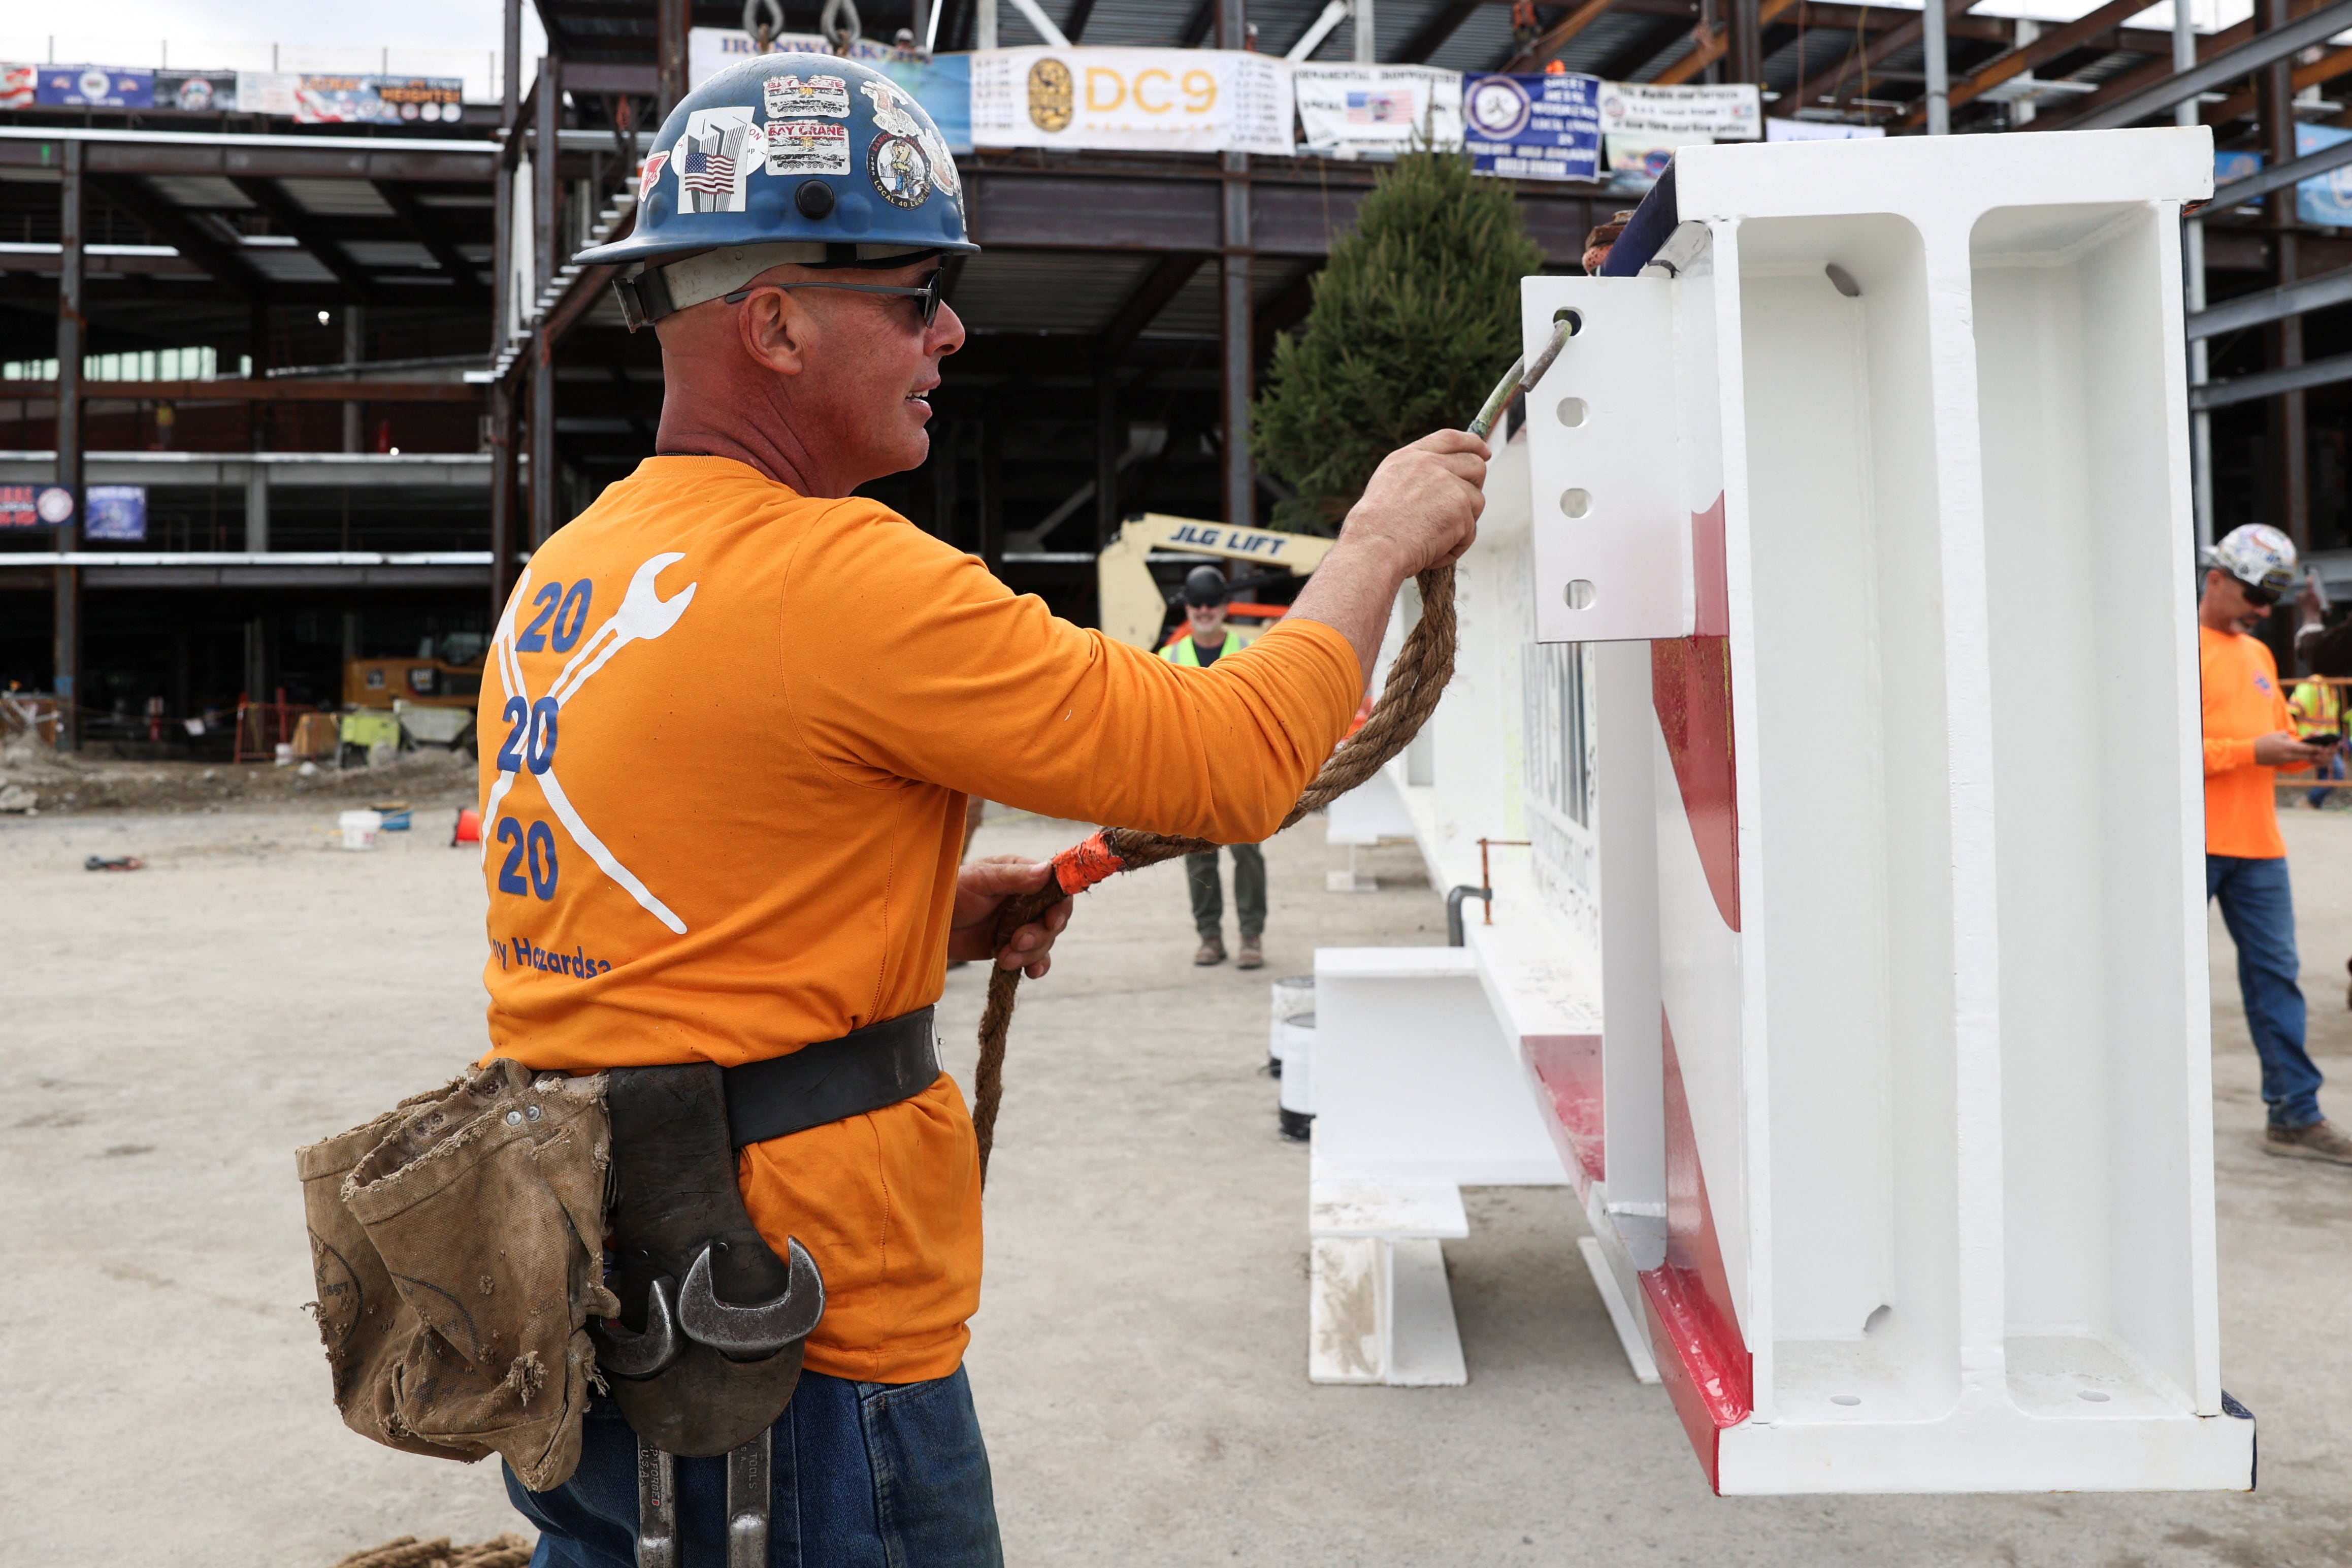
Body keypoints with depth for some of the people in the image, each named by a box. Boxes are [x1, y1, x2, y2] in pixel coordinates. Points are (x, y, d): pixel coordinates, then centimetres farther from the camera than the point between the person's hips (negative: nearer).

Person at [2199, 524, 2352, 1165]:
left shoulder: (2259, 654, 19)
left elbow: (2277, 731, 24)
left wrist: (2300, 752, 2)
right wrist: (2252, 751, -18)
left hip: (2257, 846, 7)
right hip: (2195, 843, -7)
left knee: (2275, 974, 7)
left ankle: (2295, 1116, 11)